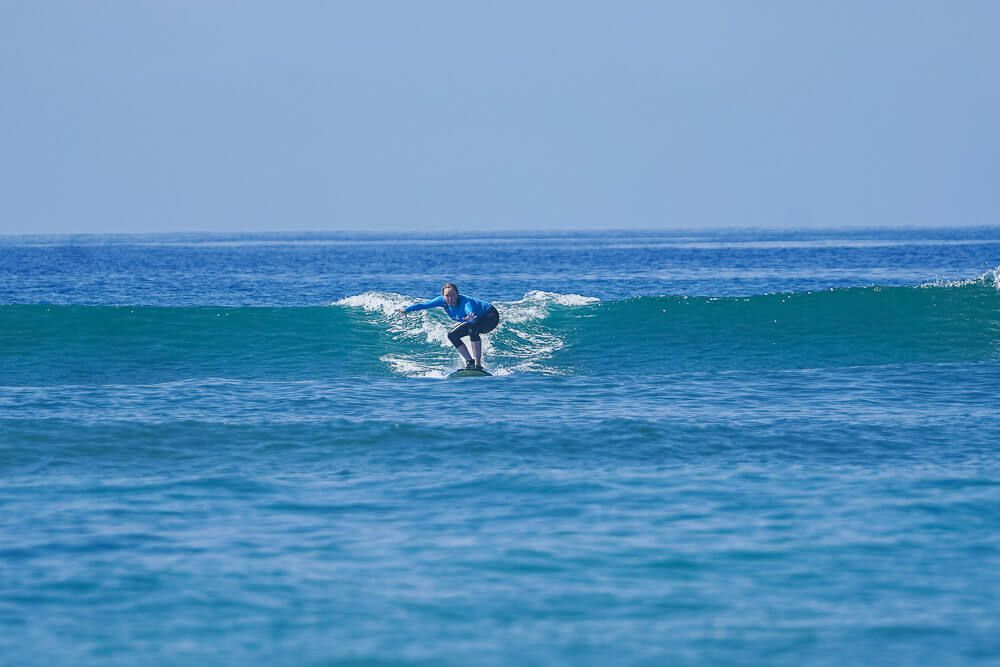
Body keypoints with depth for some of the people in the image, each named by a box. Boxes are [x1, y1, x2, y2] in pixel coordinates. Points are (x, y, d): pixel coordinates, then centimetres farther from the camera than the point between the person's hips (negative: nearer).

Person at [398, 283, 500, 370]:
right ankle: (470, 362, 2)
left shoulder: (466, 302, -38)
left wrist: (470, 318, -80)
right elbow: (424, 305, -12)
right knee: (452, 335, 1)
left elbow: (473, 317, -57)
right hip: (476, 322, 9)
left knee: (472, 329, -36)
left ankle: (478, 365, -34)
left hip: (491, 316, -9)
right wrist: (406, 309, -19)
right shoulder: (443, 301, -18)